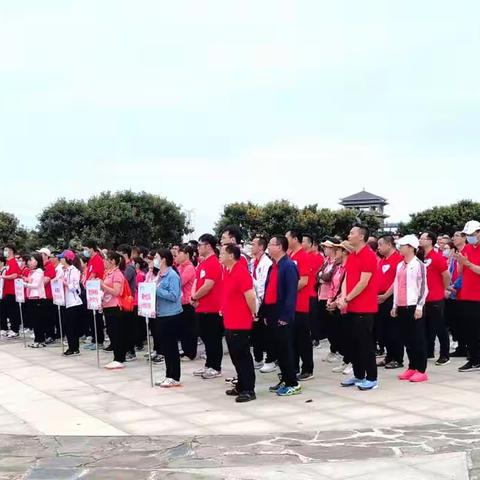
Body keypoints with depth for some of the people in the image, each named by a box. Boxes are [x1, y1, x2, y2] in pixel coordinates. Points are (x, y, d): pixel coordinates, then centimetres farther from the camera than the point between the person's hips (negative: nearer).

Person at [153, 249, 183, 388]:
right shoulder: (160, 275, 11)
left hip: (171, 315, -9)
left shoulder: (172, 275, -14)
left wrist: (156, 290, -21)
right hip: (161, 314, 9)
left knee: (172, 347, -1)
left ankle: (175, 378, 7)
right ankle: (168, 376, 22)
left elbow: (174, 296, -22)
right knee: (165, 347, 13)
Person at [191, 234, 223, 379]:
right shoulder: (202, 263, 14)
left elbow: (208, 286, -22)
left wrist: (194, 297, -9)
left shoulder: (213, 263, -16)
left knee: (213, 339, -1)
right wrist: (194, 296, -3)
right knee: (206, 337, 15)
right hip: (202, 308, 9)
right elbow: (196, 281, 15)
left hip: (212, 309, -9)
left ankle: (216, 368, 7)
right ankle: (208, 365, 24)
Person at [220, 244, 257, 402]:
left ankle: (249, 390, 2)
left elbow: (250, 296, -20)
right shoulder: (227, 272, 10)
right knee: (235, 356, 15)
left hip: (241, 323, -9)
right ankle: (241, 386, 26)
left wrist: (254, 314, -10)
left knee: (243, 357, -4)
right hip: (229, 322, 9)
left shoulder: (241, 272, -18)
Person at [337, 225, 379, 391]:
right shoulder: (351, 256, 14)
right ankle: (358, 376, 22)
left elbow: (363, 282, -18)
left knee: (365, 343, -3)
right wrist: (343, 297, -5)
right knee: (353, 342, 13)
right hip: (352, 307, 9)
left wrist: (347, 298, -12)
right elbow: (346, 278, 12)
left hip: (364, 308, -9)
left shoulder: (368, 255, -14)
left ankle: (372, 378, 5)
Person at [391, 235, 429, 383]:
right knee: (407, 339, 10)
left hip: (414, 306, -7)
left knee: (418, 338, -2)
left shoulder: (419, 265, -7)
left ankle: (421, 370, 3)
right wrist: (395, 306, 14)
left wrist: (419, 307, -15)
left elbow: (423, 287, -10)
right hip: (402, 307, 7)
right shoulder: (400, 265, 13)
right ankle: (412, 368, 19)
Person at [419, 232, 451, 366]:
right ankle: (429, 352, 24)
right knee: (427, 327, 14)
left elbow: (446, 275, -12)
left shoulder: (437, 257, -13)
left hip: (436, 300, -7)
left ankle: (445, 355, 7)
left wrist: (443, 289, 0)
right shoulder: (421, 257, 8)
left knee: (440, 328, 0)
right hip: (424, 299, 7)